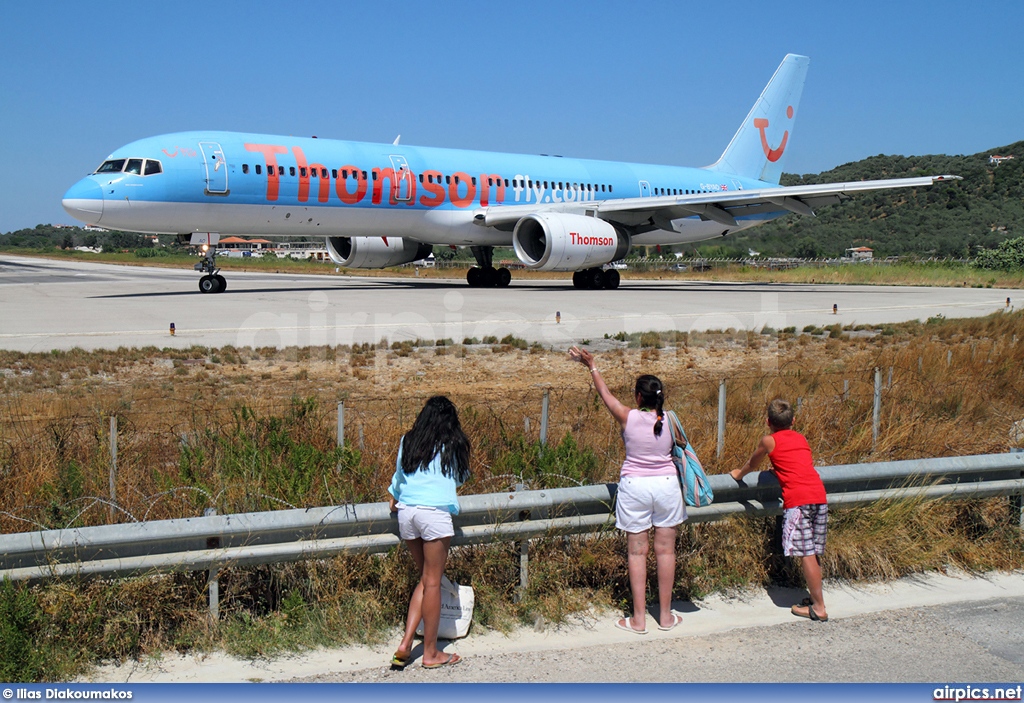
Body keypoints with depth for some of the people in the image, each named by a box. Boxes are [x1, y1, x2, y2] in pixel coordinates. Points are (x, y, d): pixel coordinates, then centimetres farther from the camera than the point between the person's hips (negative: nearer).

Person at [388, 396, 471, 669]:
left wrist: (395, 500, 42)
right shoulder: (452, 446, 4)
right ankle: (431, 653, 10)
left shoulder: (408, 442, 12)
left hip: (406, 513, 5)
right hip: (435, 512, -5)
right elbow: (459, 478, 19)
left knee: (425, 579, 17)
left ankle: (405, 644, 9)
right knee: (432, 583, 2)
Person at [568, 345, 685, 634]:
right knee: (665, 549, 9)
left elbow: (605, 394, 6)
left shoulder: (628, 417, -8)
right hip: (667, 484, 2)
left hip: (635, 487, -2)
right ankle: (666, 615, 17)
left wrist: (591, 366, 18)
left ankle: (638, 618, 7)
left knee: (637, 551, 4)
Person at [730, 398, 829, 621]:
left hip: (798, 498, -6)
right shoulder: (801, 438, 22)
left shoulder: (769, 441, 7)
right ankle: (815, 598, 19)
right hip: (819, 495, 6)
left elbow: (752, 465, 23)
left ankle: (819, 607, -4)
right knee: (814, 552, 13)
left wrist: (738, 474, 43)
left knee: (806, 553, -5)